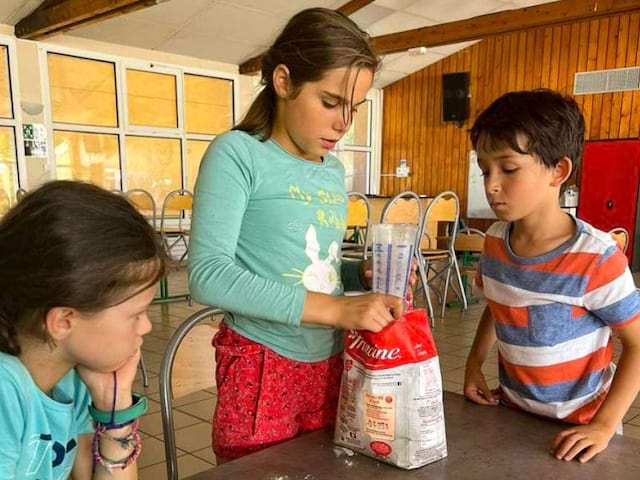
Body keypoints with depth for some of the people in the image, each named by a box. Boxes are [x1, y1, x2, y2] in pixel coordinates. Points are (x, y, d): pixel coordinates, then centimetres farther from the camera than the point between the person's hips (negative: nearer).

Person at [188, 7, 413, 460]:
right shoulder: (237, 153, -13)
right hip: (261, 368, -6)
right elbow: (208, 276, -24)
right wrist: (336, 309, -28)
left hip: (330, 364, 6)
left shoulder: (334, 172, 6)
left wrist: (361, 274, -4)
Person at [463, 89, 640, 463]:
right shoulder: (495, 240, -7)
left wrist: (603, 425, -18)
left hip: (576, 428, -5)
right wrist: (474, 363, -1)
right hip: (512, 411, 5)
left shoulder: (595, 258, -24)